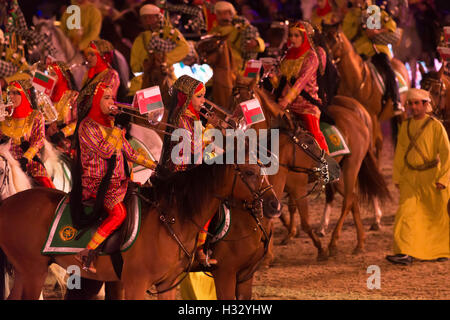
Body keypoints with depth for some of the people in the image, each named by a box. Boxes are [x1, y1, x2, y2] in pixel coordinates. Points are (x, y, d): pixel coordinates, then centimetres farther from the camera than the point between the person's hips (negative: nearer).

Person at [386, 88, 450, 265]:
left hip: (431, 176, -3)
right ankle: (405, 253, -17)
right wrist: (397, 177, 11)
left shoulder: (435, 126, -8)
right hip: (410, 177, 3)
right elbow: (400, 153, 13)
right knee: (406, 211, -11)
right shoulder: (405, 126, 6)